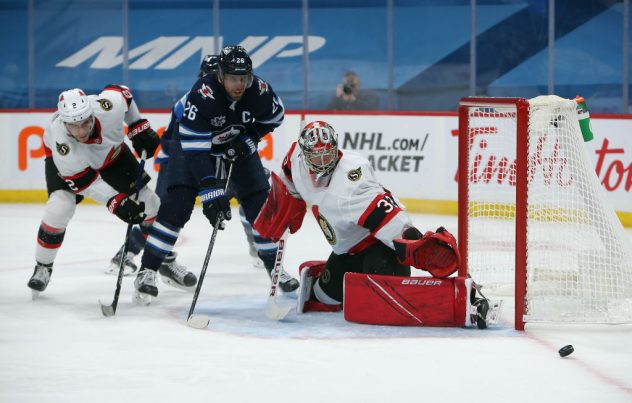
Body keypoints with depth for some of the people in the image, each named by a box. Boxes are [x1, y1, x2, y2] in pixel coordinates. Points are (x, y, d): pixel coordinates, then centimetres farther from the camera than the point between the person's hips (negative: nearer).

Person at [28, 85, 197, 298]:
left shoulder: (109, 106, -40)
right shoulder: (59, 139, -42)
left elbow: (121, 91, -13)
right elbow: (83, 181, -31)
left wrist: (139, 128, -13)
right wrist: (115, 202, -39)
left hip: (111, 152, 3)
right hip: (68, 159, -3)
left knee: (148, 203, 0)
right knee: (59, 208, -25)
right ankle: (43, 267, -1)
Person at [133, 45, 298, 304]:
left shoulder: (259, 90, -25)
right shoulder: (202, 94, -38)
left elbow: (274, 116, 0)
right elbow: (194, 148, -39)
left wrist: (248, 140, -14)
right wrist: (211, 192, -44)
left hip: (236, 147, 4)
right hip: (192, 144, -4)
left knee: (261, 204, -1)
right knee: (177, 205, -17)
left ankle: (274, 266, 16)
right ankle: (147, 270, -11)